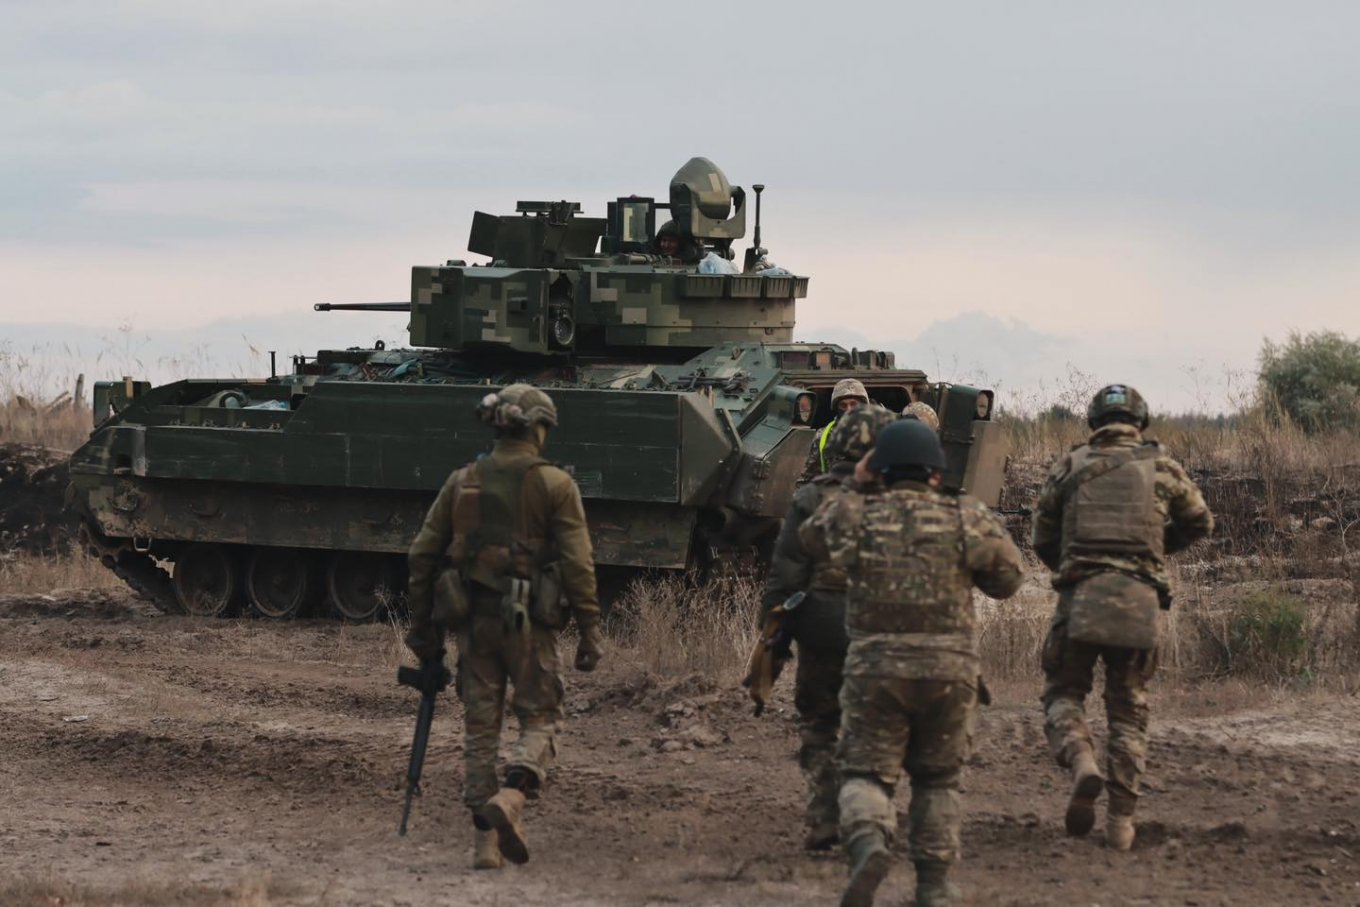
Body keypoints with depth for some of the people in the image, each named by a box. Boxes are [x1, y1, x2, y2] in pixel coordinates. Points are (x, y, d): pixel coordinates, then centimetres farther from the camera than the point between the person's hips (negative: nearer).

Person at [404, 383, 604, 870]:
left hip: (472, 618, 3)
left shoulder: (462, 482, 7)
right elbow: (578, 564, -9)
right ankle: (511, 795, -20)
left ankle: (486, 840, 7)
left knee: (479, 728, 10)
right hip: (528, 620, -3)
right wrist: (589, 633, -5)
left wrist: (422, 624, 14)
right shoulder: (555, 485, -3)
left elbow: (423, 553, 7)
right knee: (539, 719, 8)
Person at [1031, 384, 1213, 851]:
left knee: (1063, 693, 12)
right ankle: (1120, 818, 4)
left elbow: (1043, 539, 14)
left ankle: (1081, 763, -18)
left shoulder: (1069, 467, 8)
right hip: (1139, 601, 1)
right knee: (1129, 711, 12)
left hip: (1080, 596, -1)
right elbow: (1199, 522, 23)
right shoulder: (1161, 469, 9)